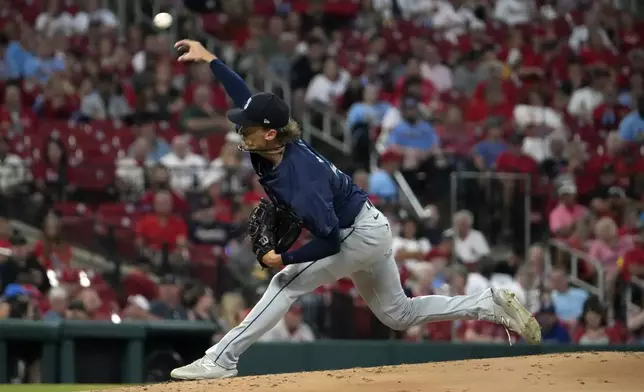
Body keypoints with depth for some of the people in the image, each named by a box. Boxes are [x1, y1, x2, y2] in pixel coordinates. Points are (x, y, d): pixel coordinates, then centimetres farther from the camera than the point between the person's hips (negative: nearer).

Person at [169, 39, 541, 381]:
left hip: (361, 236, -10)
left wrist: (284, 259, -28)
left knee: (288, 282, -14)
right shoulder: (278, 143, -11)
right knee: (399, 314, 18)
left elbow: (330, 241, -31)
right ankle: (493, 305, 19)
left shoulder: (301, 178, -34)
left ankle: (221, 360, -13)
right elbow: (246, 97, 1)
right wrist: (210, 58, -2)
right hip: (368, 230, 10)